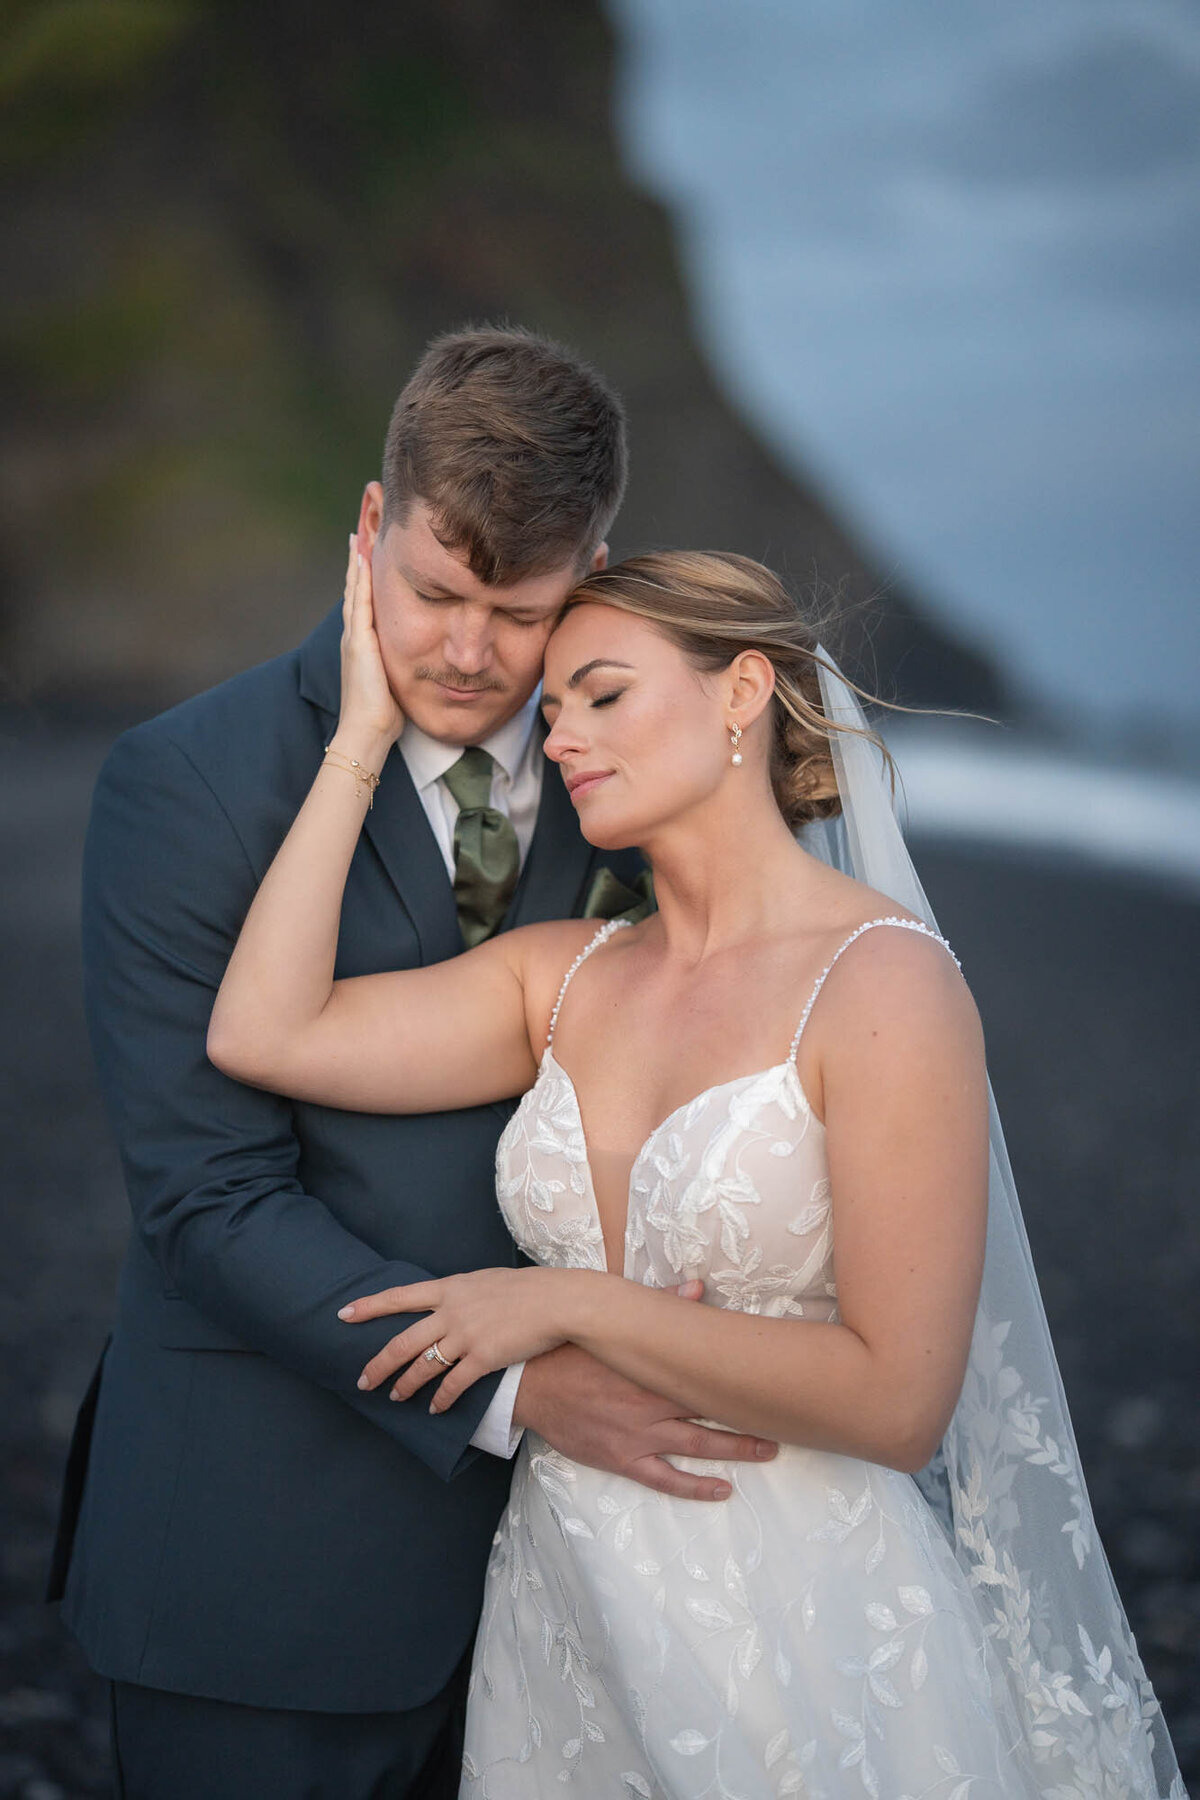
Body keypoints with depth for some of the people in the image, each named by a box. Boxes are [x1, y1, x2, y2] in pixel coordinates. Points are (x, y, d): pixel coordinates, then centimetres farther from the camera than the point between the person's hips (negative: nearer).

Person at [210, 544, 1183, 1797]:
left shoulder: (882, 980, -15)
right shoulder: (564, 978, 4)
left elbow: (896, 1399, -19)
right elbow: (264, 1032, -7)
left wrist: (574, 1301, -15)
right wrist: (366, 731, -3)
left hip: (800, 1633, -5)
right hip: (566, 1618, 5)